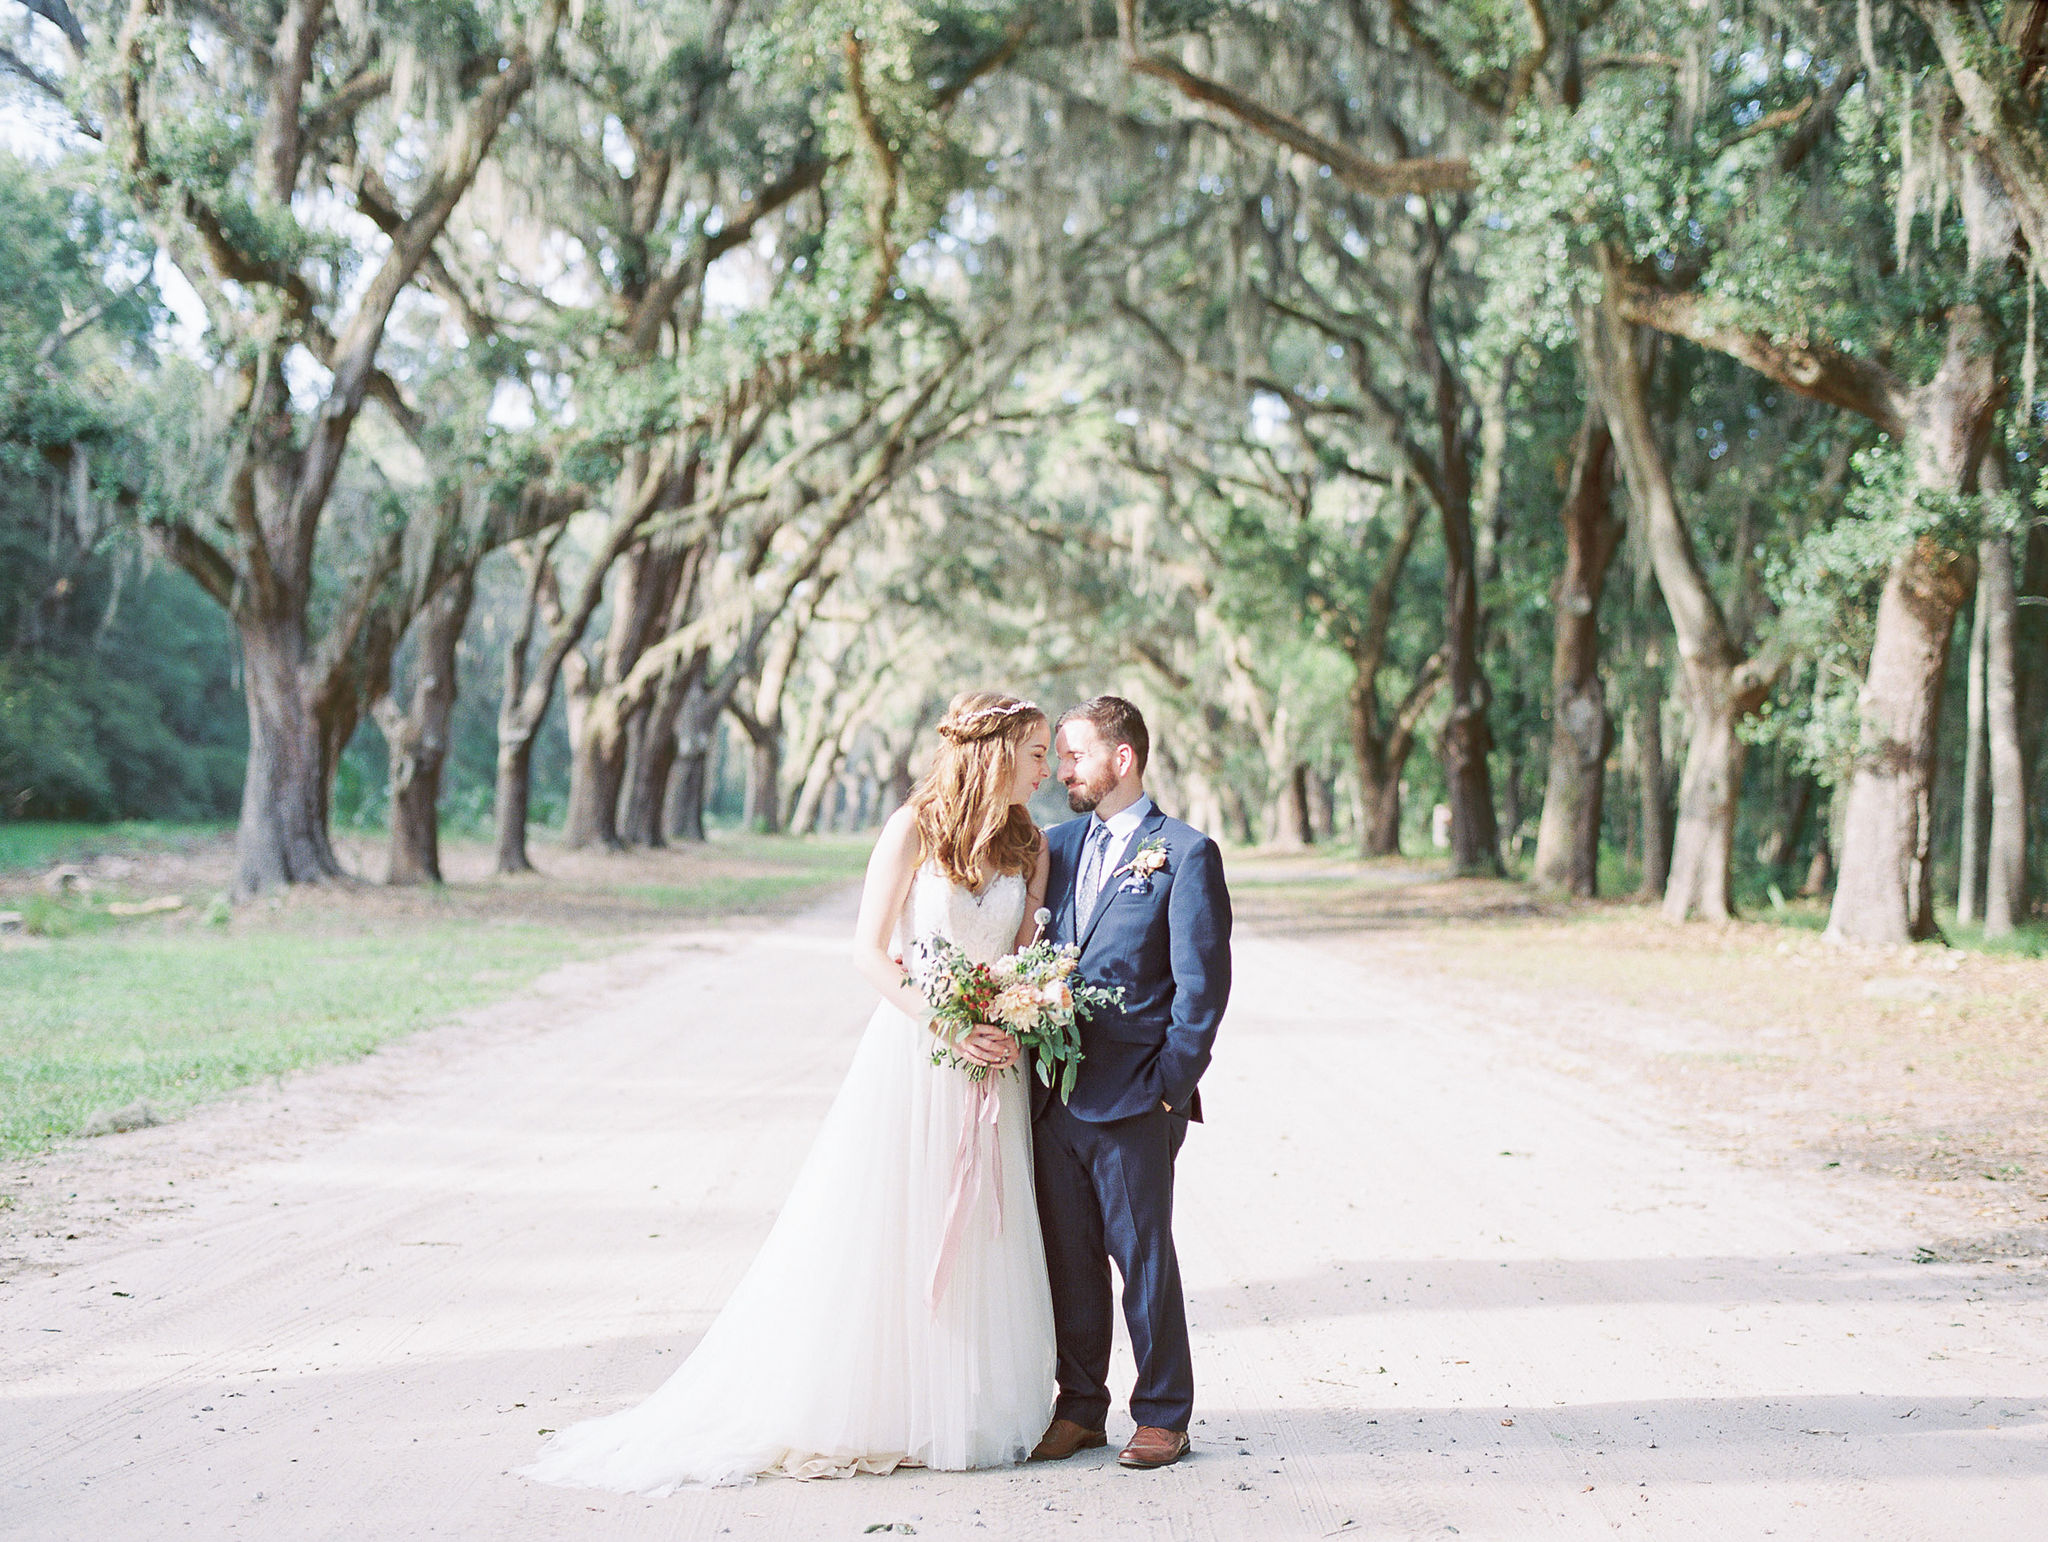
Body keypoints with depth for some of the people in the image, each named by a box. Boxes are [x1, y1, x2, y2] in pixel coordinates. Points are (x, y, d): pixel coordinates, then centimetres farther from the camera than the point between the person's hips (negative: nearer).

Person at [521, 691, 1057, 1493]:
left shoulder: (1030, 846, 8)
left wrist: (1012, 1028, -12)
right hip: (911, 1054, -5)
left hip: (993, 1065, 5)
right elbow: (869, 949, -9)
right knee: (881, 1235, 0)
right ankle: (853, 1409, 9)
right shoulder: (914, 827, -7)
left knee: (980, 1239, 6)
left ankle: (965, 1415, 16)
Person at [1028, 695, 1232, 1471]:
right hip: (1055, 1090, 6)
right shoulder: (1056, 845, 13)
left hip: (1135, 1099, -5)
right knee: (1067, 1256, 11)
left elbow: (1202, 984, -8)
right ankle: (1080, 1408, 22)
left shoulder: (1185, 854, -5)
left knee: (1143, 1254, 3)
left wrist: (1172, 1084, -12)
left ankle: (1163, 1415, 15)